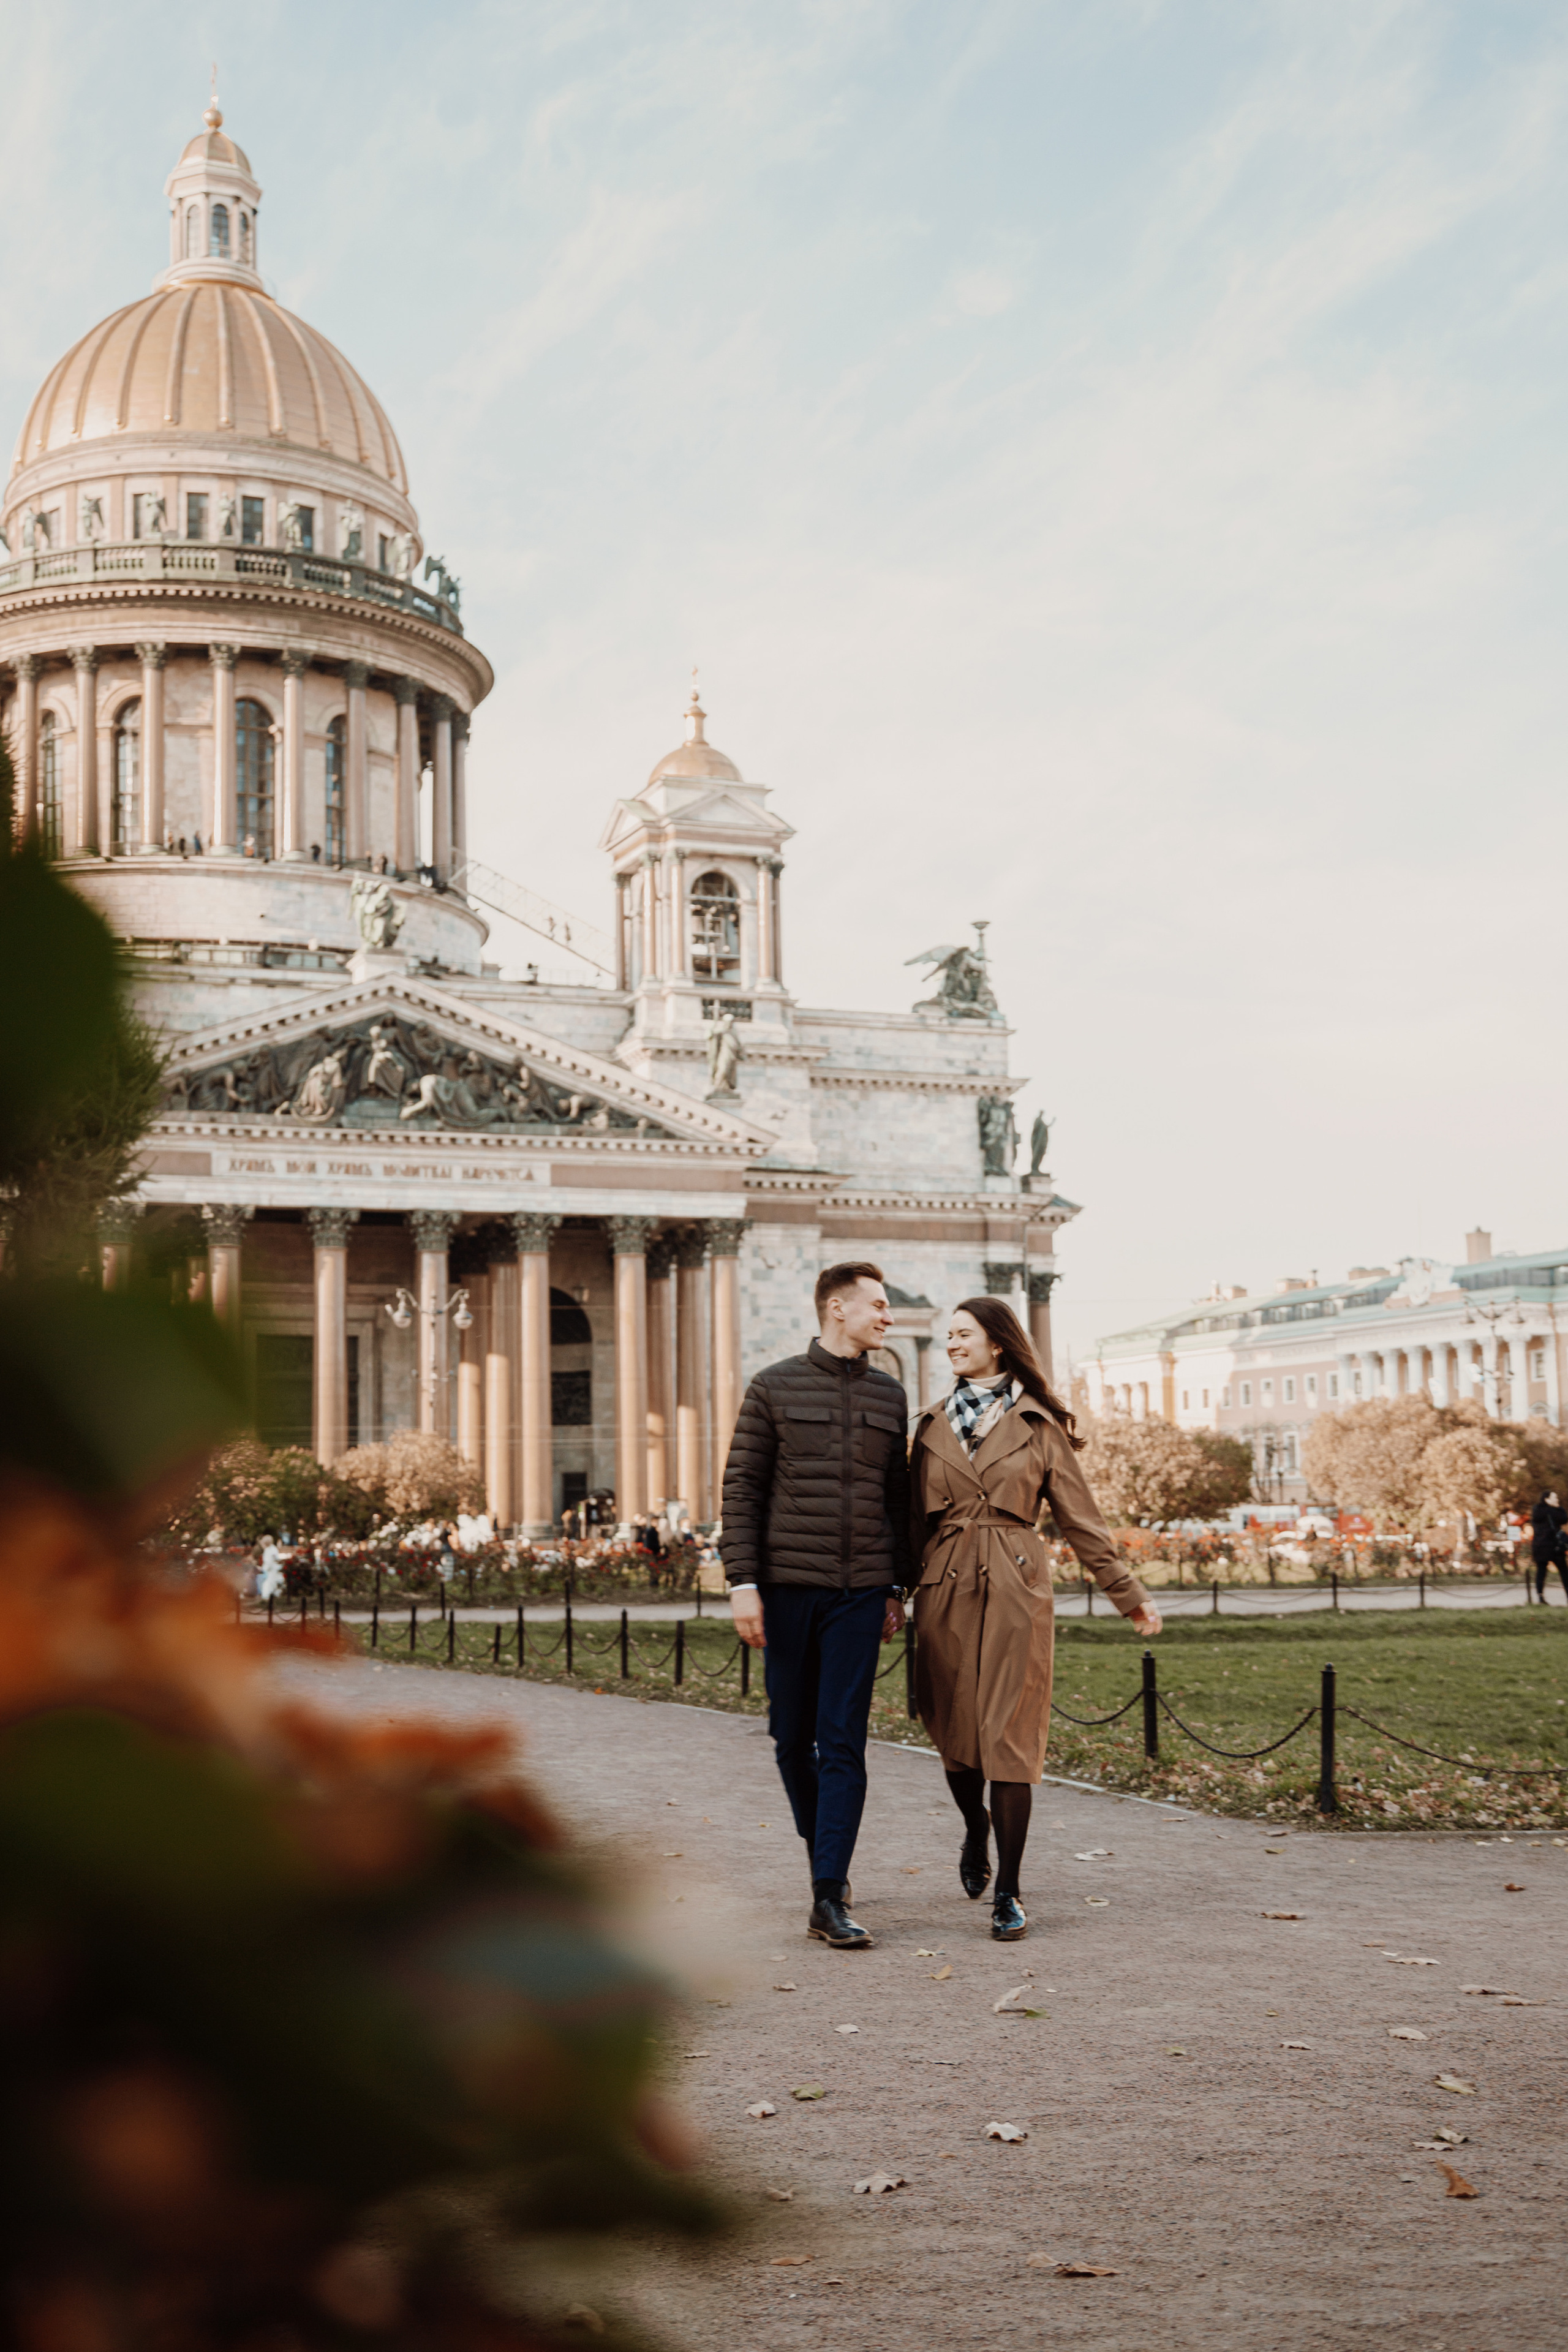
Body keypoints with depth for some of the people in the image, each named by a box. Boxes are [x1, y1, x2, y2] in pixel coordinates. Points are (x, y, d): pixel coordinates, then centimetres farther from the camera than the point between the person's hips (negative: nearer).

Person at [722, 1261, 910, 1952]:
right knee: (793, 1738, 8)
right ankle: (824, 1853, 31)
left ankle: (830, 1899, -7)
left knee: (843, 1743, -6)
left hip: (859, 1591, 2)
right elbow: (741, 1490, -1)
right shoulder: (774, 1388, 1)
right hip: (788, 1584, -1)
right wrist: (742, 1584, -9)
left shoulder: (889, 1396, 11)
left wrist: (896, 1589, 14)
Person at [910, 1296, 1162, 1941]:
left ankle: (1008, 1894, 0)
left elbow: (1079, 1516, 6)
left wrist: (1128, 1592, 5)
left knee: (1009, 1736, -6)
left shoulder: (1038, 1426, 3)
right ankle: (976, 1834, 39)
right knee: (954, 1731, 8)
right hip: (945, 1590, 3)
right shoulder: (934, 1425, 10)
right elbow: (915, 1518, 15)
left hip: (1015, 1590, -3)